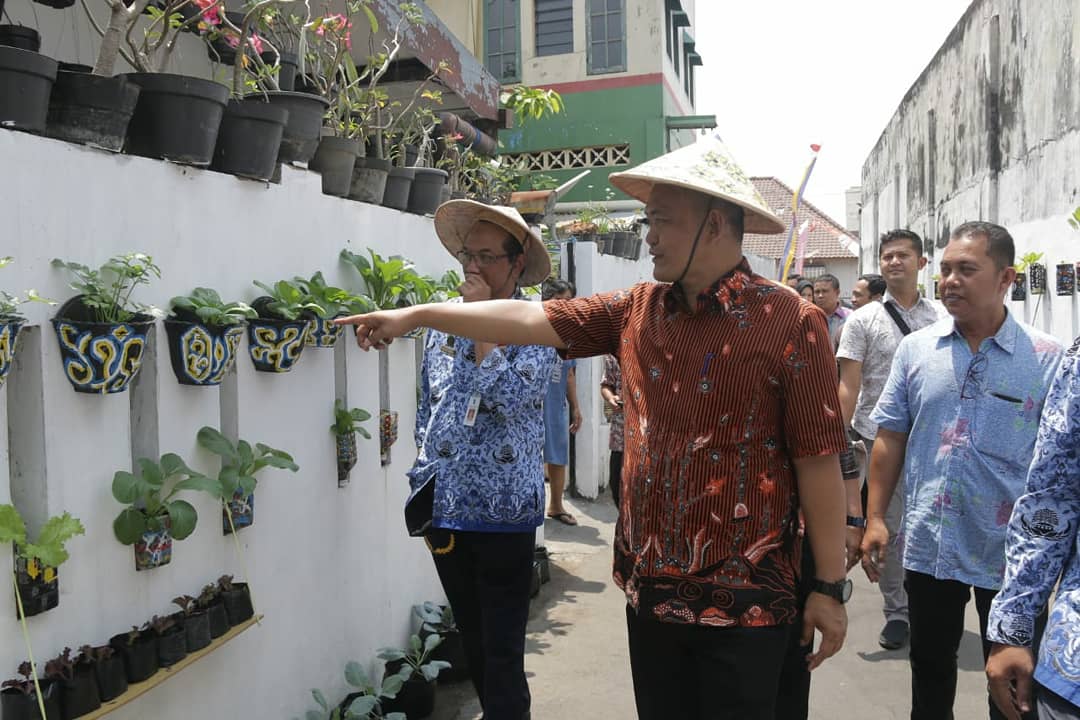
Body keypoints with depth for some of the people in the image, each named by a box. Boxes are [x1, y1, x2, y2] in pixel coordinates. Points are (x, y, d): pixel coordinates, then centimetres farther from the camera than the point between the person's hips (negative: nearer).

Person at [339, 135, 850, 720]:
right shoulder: (637, 310, 4)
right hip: (648, 589, 5)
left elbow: (818, 461, -11)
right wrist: (417, 315, 4)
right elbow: (532, 319, 5)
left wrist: (830, 588, -8)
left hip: (742, 601, -5)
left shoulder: (789, 322, -12)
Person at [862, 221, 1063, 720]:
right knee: (929, 666, 19)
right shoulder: (915, 348, 0)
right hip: (928, 545, 3)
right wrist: (875, 517, 1)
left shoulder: (1047, 358, -7)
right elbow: (890, 437, 4)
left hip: (1011, 553, -2)